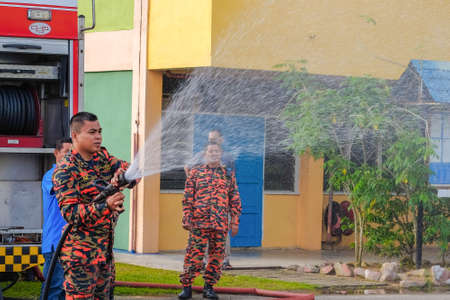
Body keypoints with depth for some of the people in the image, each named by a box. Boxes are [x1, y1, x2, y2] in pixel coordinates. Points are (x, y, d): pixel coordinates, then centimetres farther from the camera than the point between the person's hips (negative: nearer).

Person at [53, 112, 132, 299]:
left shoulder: (102, 156, 10)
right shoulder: (65, 170, -14)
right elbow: (70, 213, -21)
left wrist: (121, 173, -23)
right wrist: (105, 205, -36)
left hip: (105, 249, 8)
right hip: (81, 251, -8)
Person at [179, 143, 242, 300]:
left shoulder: (228, 174, 13)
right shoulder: (195, 172, 9)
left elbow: (235, 200, 12)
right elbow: (188, 197, 6)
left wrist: (235, 222, 6)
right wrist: (186, 218, -2)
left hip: (221, 223, 2)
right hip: (199, 222, -2)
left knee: (217, 256, 3)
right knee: (194, 254, -7)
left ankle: (209, 287, 12)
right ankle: (186, 287, -2)